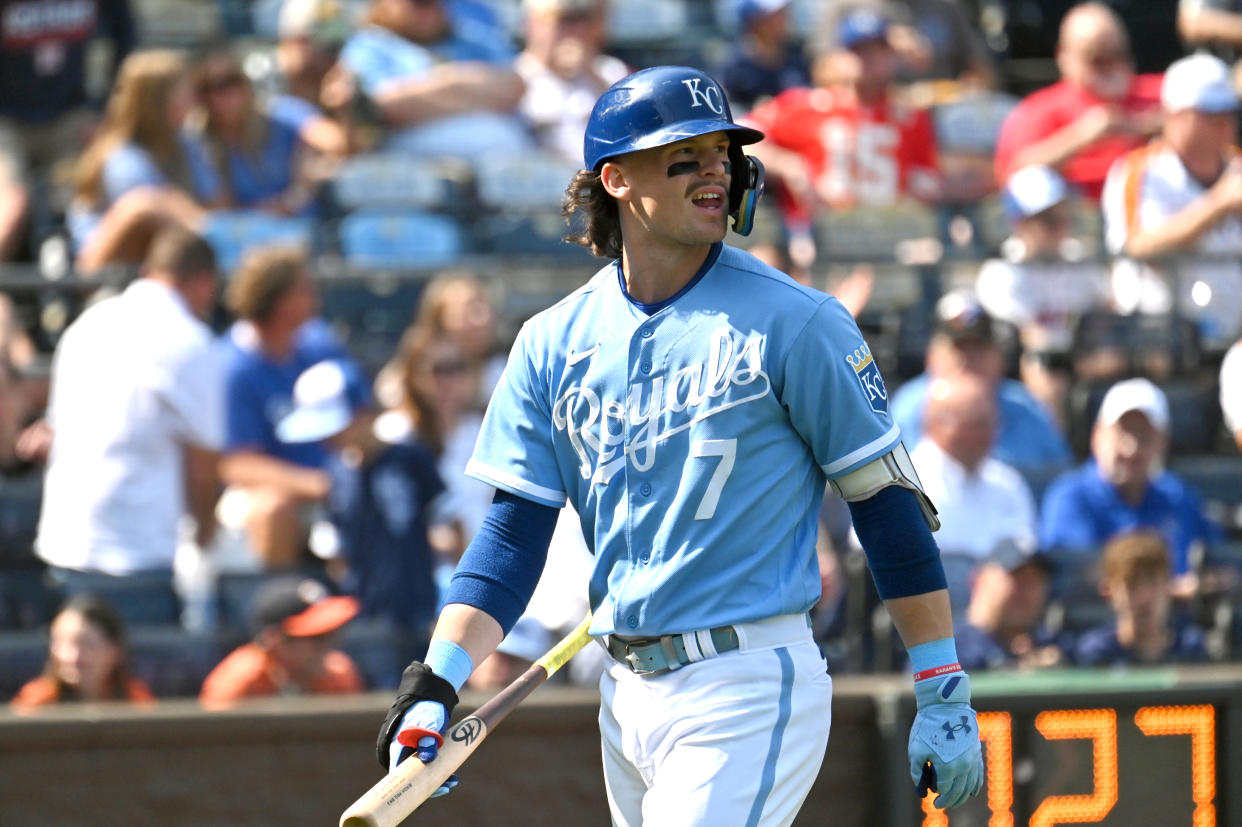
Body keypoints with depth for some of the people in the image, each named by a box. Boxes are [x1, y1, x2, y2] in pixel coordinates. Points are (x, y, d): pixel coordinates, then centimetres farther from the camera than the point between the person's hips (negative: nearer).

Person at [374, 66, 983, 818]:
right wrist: (436, 686, -9)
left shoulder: (795, 324, -6)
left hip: (749, 694, -5)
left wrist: (945, 696, -6)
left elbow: (889, 501, -4)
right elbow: (513, 533, 5)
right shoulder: (554, 344, 7)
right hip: (627, 693, 5)